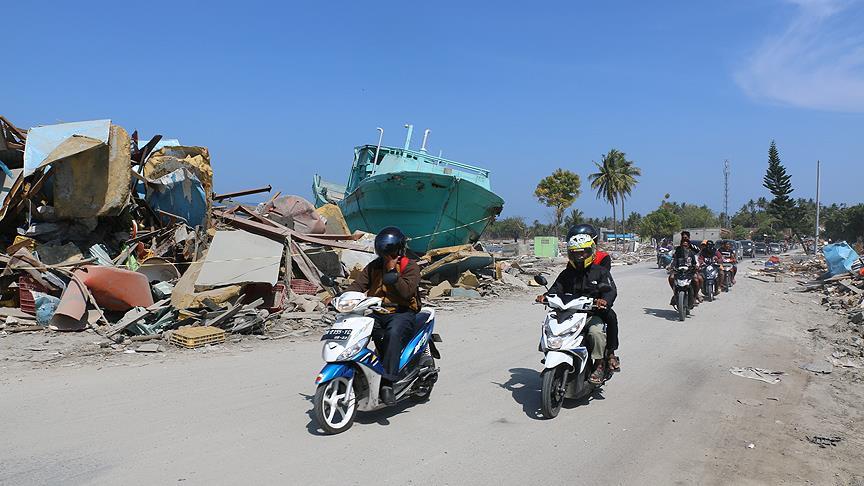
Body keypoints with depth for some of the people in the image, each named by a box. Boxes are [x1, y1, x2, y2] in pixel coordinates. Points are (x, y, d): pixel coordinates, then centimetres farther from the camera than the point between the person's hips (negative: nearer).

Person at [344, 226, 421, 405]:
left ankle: (387, 383, -38)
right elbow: (358, 284, 6)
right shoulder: (374, 266, 15)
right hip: (376, 313, 6)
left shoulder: (410, 267, 0)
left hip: (402, 313, -5)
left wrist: (392, 271, -14)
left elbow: (407, 291, -14)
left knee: (393, 333, -36)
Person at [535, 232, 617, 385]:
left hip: (592, 314, -3)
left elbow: (610, 290, -7)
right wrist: (545, 296, -16)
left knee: (595, 332, -34)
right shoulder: (567, 274, 17)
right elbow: (557, 289, 8)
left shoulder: (600, 271, 6)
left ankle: (600, 364, -13)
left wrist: (604, 300, -31)